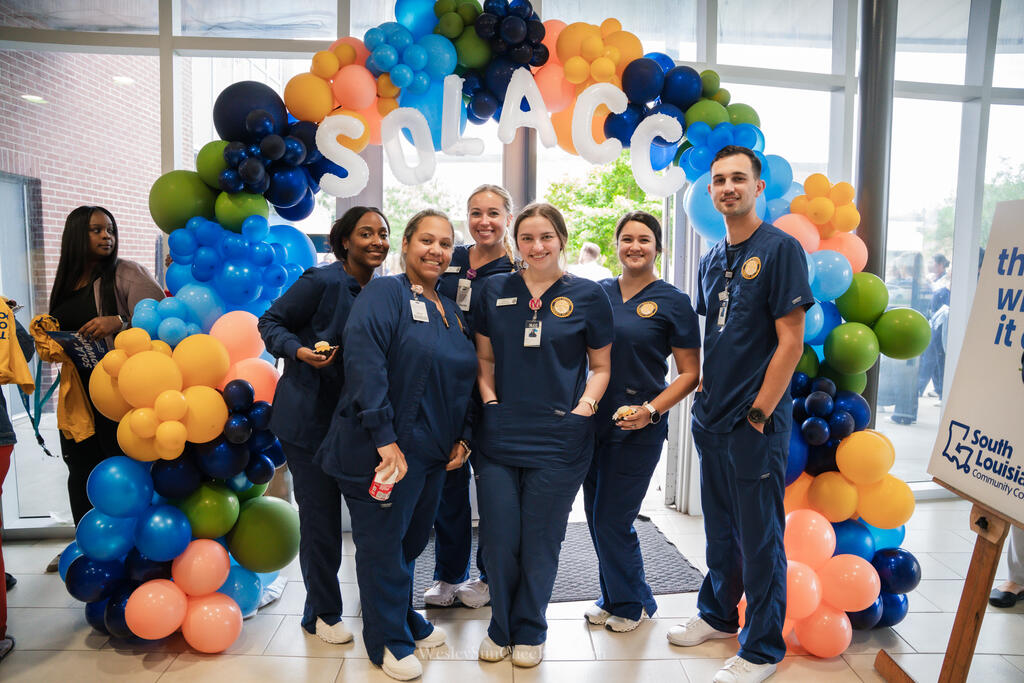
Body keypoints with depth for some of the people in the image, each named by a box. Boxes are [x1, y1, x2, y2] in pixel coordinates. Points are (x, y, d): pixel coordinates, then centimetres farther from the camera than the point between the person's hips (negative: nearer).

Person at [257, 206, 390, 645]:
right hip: (311, 417, -6)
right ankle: (322, 613, 21)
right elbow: (270, 322, -6)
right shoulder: (322, 282, -13)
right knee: (321, 516, 2)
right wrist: (300, 351, -23)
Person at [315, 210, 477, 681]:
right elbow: (364, 364, -23)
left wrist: (462, 437, 12)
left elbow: (461, 380, 21)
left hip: (433, 454, 7)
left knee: (412, 540, 20)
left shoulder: (450, 311, 15)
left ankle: (405, 620, 41)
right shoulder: (384, 295, -10)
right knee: (383, 544, 7)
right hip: (386, 451, -7)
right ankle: (388, 640, 26)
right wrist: (385, 439, -26)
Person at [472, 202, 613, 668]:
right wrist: (490, 400, -1)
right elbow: (484, 358, 13)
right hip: (498, 436, 2)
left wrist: (584, 407, -8)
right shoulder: (495, 290, 7)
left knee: (540, 543, 9)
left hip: (558, 442, -2)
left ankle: (530, 632, 32)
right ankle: (500, 627, 32)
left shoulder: (588, 295, 1)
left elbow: (602, 366, 6)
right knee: (498, 539, 8)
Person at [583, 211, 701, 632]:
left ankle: (633, 603, 25)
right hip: (593, 420, 5)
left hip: (639, 429, -5)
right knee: (596, 515, 12)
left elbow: (690, 374, -4)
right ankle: (612, 597, 33)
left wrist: (651, 410, -17)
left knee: (612, 519, 0)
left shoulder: (673, 302, -5)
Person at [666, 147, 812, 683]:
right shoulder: (711, 260, 11)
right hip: (712, 418, 7)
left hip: (757, 422, -7)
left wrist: (759, 413, -15)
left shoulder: (780, 248, -10)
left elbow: (791, 341, -14)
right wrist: (704, 390, 8)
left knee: (759, 536, 5)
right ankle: (717, 613, 39)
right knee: (719, 527, 20)